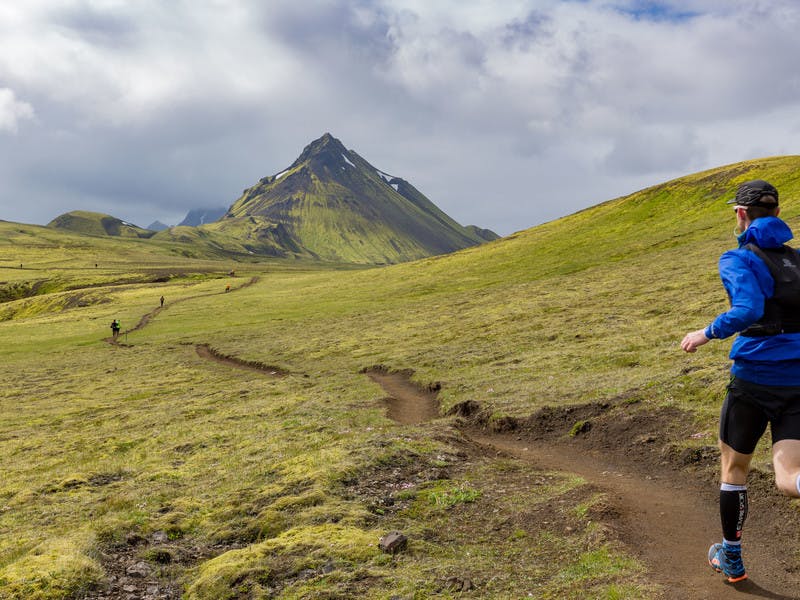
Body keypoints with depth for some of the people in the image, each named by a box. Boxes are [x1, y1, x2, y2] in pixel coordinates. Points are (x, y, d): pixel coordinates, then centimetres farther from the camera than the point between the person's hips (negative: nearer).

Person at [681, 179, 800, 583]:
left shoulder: (738, 260, -8)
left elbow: (747, 311, -24)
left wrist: (706, 334, -11)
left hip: (754, 377, -4)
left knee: (733, 466, 17)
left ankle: (731, 559, 31)